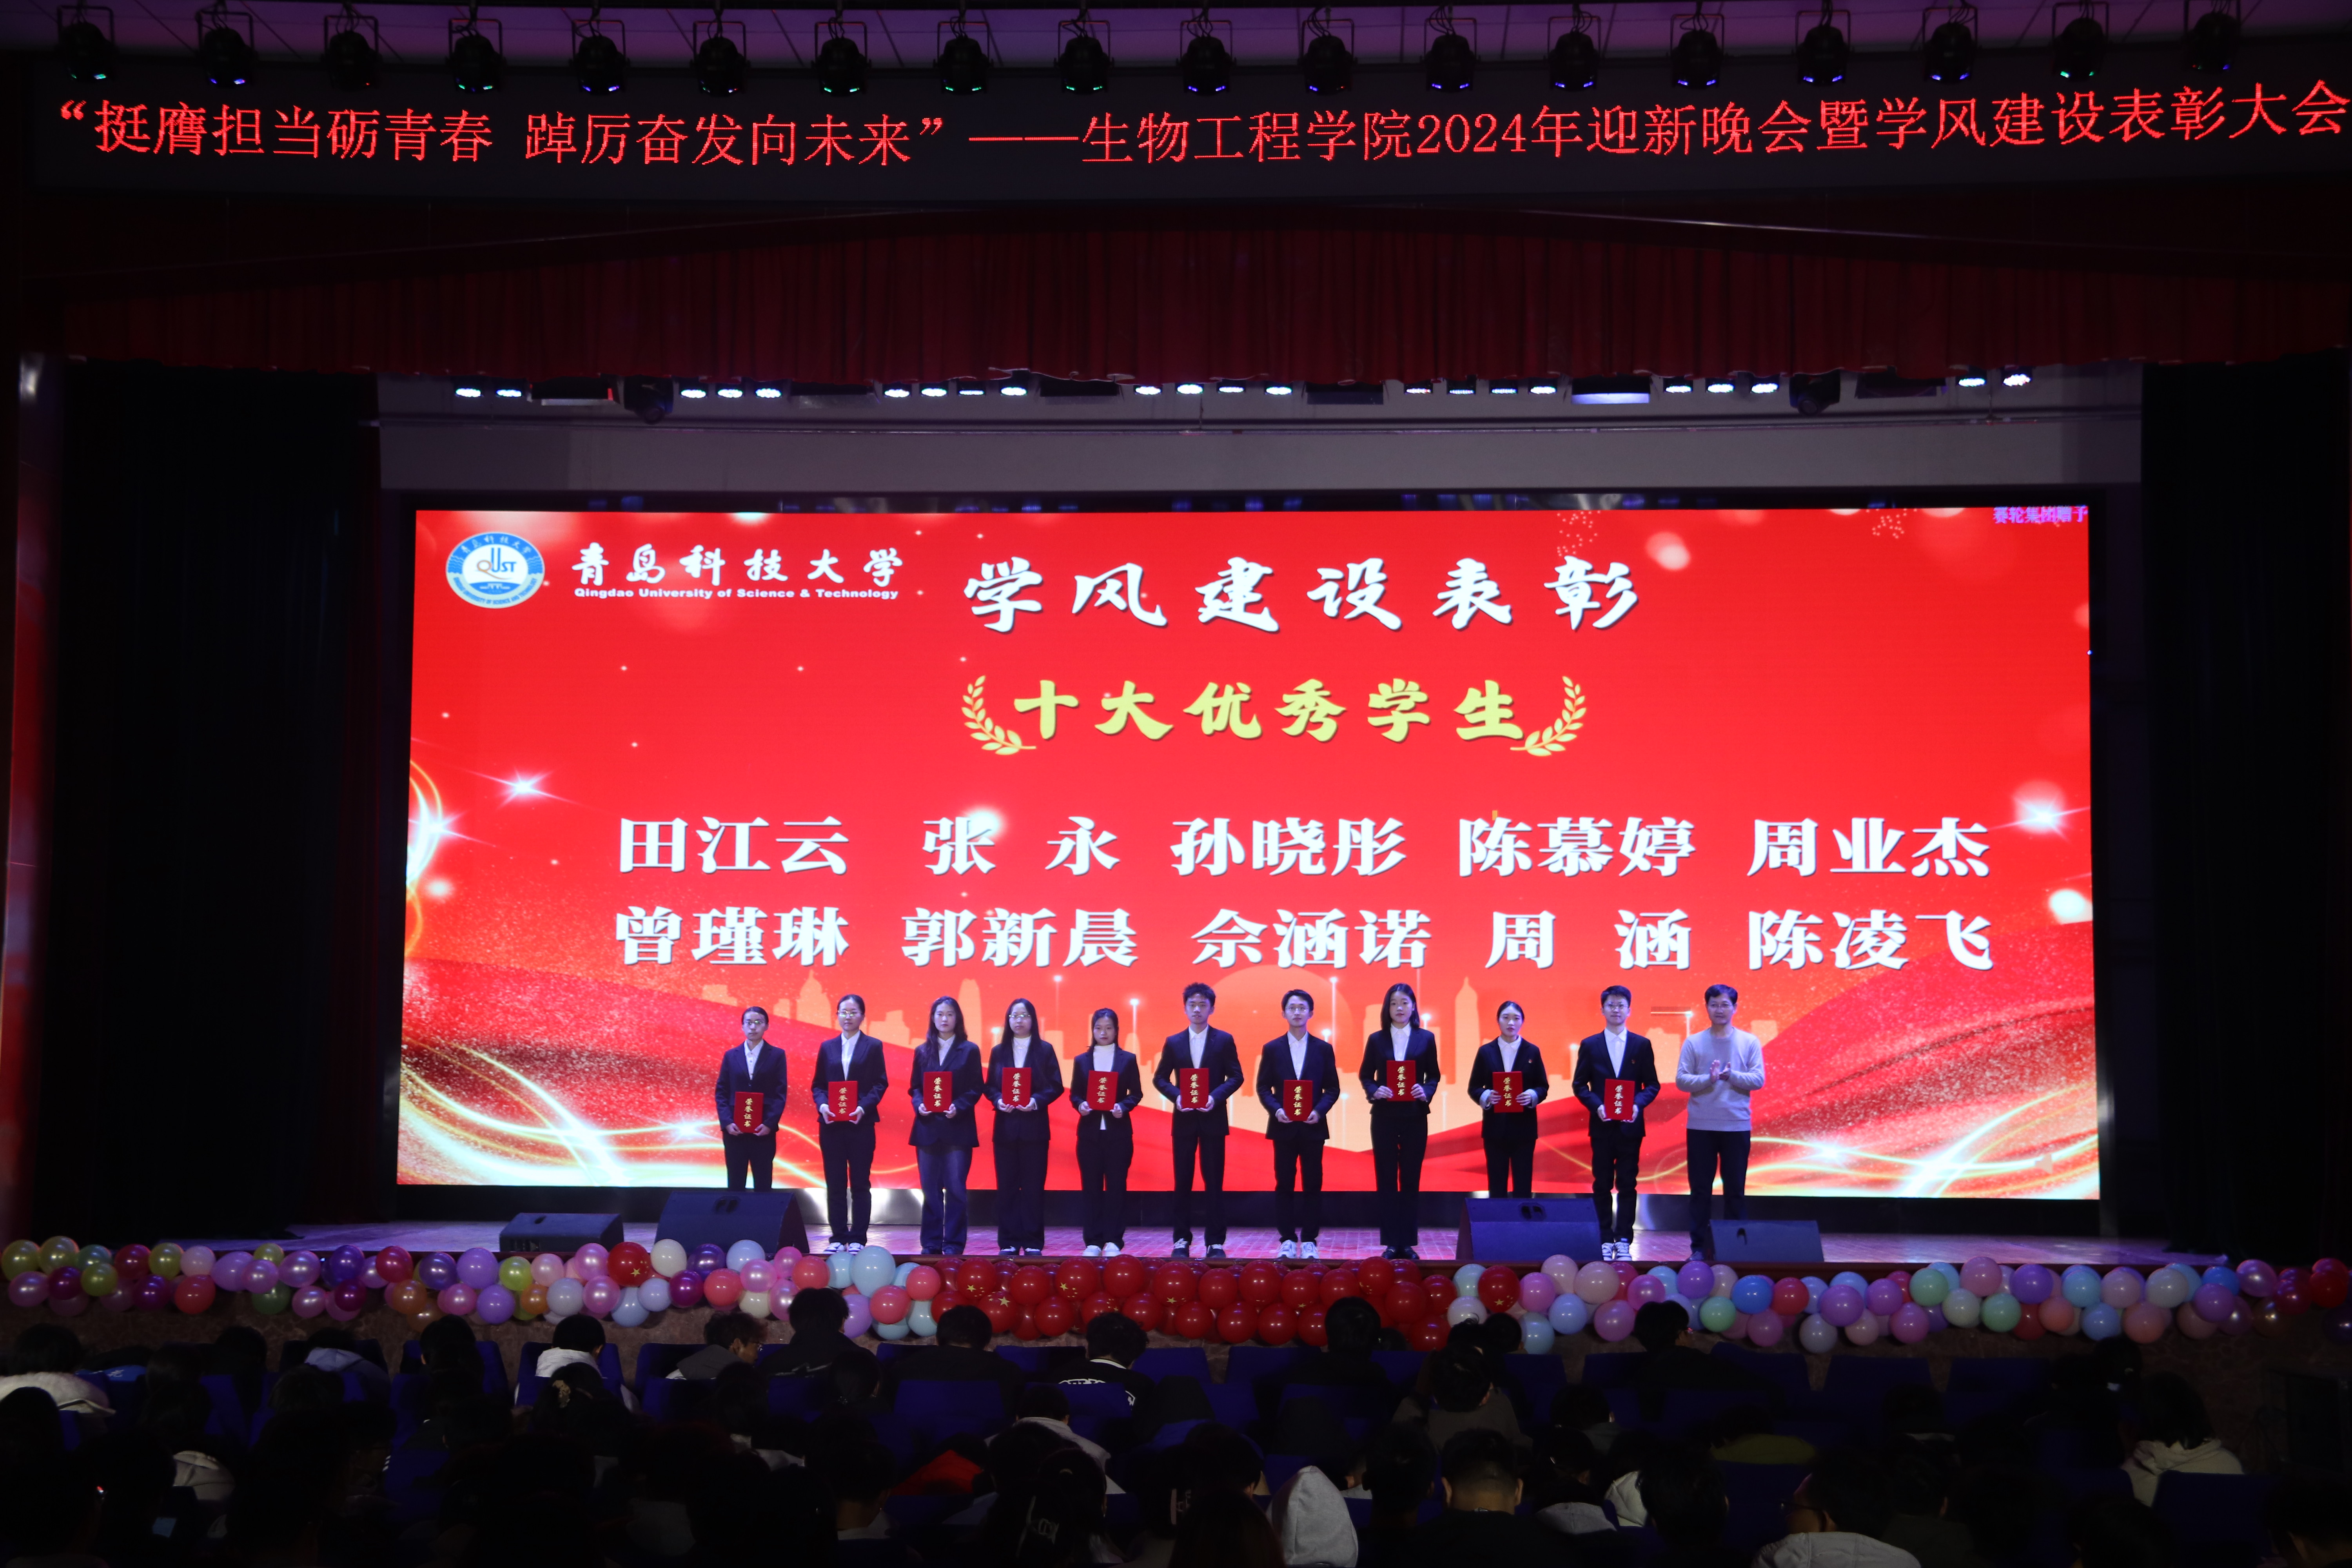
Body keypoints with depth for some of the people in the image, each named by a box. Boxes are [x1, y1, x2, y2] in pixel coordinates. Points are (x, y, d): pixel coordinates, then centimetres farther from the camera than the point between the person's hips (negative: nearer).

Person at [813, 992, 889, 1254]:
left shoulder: (873, 1046, 4)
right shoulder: (827, 1047, 11)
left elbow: (881, 1084, -1)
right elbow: (817, 1084, 10)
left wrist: (864, 1107, -15)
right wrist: (822, 1105, -10)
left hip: (861, 1123, -2)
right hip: (831, 1124, 3)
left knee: (860, 1183, 1)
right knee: (835, 1184, 4)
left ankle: (858, 1239, 4)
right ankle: (838, 1237, 9)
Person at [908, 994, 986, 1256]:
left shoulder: (969, 1051, 3)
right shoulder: (922, 1052, 11)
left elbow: (976, 1089, 0)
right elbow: (914, 1087, 12)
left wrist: (959, 1107, -16)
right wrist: (919, 1105, -8)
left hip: (958, 1128, -3)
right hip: (928, 1128, 3)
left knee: (955, 1188, -3)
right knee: (930, 1189, 4)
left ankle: (954, 1244, 2)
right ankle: (932, 1243, 10)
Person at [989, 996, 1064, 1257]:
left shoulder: (1044, 1051, 5)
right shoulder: (999, 1052, 11)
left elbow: (1056, 1087, 0)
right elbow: (990, 1087, 9)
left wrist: (1037, 1101, -15)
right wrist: (998, 1101, -11)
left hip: (1035, 1126, -2)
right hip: (1006, 1126, 2)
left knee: (1033, 1185, -1)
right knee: (1007, 1185, 1)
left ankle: (1033, 1243, 3)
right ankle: (1008, 1243, 6)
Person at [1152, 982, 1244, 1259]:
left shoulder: (1224, 1041, 3)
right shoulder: (1174, 1043, 7)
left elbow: (1236, 1077, 1)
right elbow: (1159, 1078, 8)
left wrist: (1216, 1096, -15)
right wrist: (1176, 1096, -10)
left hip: (1213, 1119, -2)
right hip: (1184, 1120, 2)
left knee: (1214, 1182, 0)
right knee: (1183, 1182, 4)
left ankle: (1216, 1242, 3)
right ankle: (1181, 1241, 10)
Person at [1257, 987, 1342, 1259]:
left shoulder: (1323, 1049, 6)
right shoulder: (1272, 1049, 5)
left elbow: (1333, 1089, 5)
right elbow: (1263, 1088, 5)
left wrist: (1319, 1111, -12)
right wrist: (1276, 1110, -12)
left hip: (1313, 1127, 0)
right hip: (1283, 1127, 0)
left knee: (1313, 1185, 2)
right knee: (1284, 1185, 2)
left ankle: (1309, 1241, 7)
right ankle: (1287, 1240, 7)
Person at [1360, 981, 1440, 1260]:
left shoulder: (1426, 1039, 5)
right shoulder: (1377, 1040, 5)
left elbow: (1433, 1076, 6)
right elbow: (1366, 1076, 6)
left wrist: (1426, 1092, -14)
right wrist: (1374, 1091, -14)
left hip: (1415, 1117, 0)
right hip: (1384, 1117, 0)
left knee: (1411, 1180, 4)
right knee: (1386, 1180, 1)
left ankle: (1408, 1242, 9)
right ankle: (1391, 1243, 4)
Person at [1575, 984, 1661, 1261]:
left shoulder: (1642, 1045, 5)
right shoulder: (1590, 1045, 5)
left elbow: (1652, 1085, 4)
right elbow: (1580, 1085, 4)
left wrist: (1637, 1104, -14)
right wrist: (1596, 1106, -13)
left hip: (1630, 1124, 0)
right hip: (1602, 1124, 0)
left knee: (1627, 1184, 2)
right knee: (1602, 1184, 3)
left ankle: (1624, 1241, 5)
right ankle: (1605, 1241, 9)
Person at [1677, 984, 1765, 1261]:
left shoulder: (1750, 1043, 4)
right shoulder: (1693, 1043, 3)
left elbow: (1758, 1080, -3)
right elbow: (1681, 1080, -3)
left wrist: (1731, 1075, -19)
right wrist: (1709, 1079, -19)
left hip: (1737, 1126, 0)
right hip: (1700, 1126, 0)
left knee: (1736, 1190, 4)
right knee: (1701, 1189, 3)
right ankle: (1700, 1247, 8)